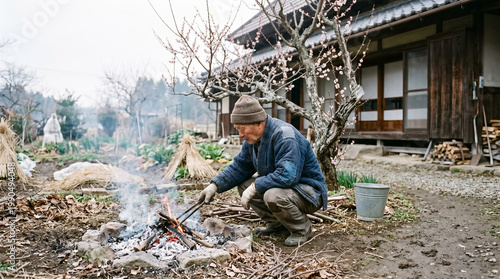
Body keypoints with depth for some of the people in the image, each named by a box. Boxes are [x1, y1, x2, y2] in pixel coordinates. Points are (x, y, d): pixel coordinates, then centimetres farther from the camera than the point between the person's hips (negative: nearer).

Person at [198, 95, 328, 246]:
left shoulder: (284, 136, -27)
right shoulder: (253, 139, 1)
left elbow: (287, 176, -36)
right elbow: (239, 167, 9)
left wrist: (254, 187, -28)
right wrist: (215, 185, -4)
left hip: (309, 191, -9)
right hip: (279, 186, 9)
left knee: (273, 196, -36)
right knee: (243, 185, 1)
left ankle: (302, 229, -7)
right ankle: (276, 223, 11)